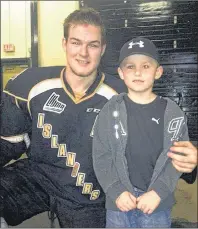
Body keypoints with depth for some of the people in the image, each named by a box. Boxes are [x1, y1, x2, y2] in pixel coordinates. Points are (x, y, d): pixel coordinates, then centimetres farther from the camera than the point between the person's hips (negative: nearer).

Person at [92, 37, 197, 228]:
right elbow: (101, 156, -3)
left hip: (158, 204, 0)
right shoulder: (111, 111, -4)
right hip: (119, 202, 0)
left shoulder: (173, 113, -4)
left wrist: (158, 192, -12)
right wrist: (116, 191, -11)